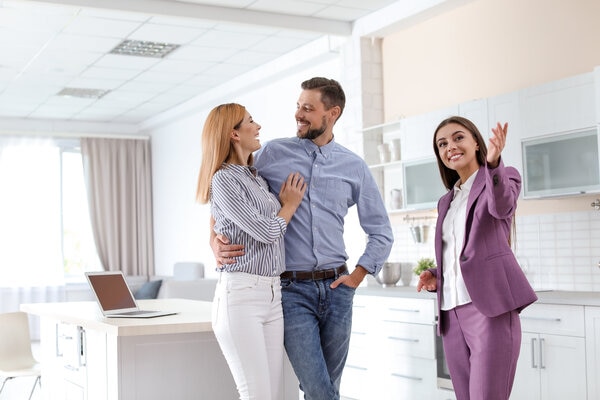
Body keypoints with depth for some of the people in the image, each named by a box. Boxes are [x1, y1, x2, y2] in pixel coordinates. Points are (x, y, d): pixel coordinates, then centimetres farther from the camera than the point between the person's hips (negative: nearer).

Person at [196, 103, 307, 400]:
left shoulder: (258, 178, 17)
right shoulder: (224, 180, -9)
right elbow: (266, 232, -11)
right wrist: (290, 204, 6)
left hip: (272, 295, 8)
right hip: (240, 296, -8)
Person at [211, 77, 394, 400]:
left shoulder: (355, 167, 7)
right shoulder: (273, 153, 2)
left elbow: (381, 232, 14)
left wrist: (358, 275, 4)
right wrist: (216, 240, -11)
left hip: (336, 288, 3)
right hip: (291, 290, -2)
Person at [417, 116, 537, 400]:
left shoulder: (503, 177, 4)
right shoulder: (447, 201, 21)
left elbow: (502, 206, -21)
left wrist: (493, 163, -39)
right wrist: (435, 276, 5)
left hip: (489, 307, -6)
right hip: (452, 312, 6)